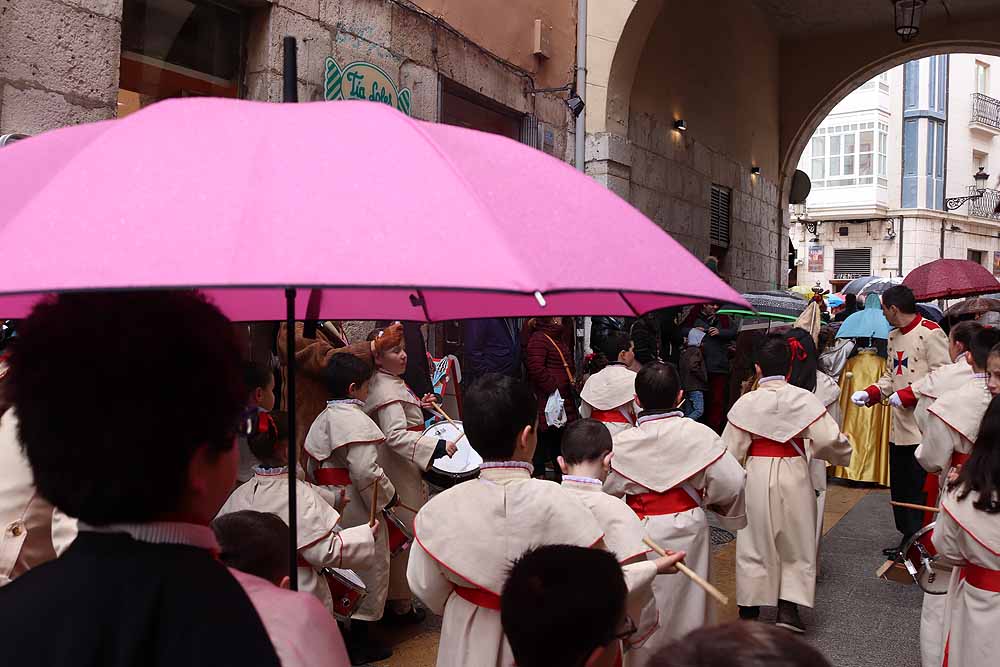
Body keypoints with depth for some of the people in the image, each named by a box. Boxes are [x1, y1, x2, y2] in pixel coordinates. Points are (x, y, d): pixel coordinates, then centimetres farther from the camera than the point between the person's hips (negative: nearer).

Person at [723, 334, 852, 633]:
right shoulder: (803, 398, -9)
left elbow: (730, 449, -8)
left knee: (755, 541, 12)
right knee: (795, 540, 14)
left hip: (757, 475, 0)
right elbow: (830, 439, -11)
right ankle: (788, 608, 9)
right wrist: (844, 453, 10)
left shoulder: (747, 402, -9)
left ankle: (749, 609, 20)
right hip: (794, 474, 0)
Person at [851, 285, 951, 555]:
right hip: (899, 426, 9)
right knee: (899, 487, 14)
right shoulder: (894, 337, 17)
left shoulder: (930, 333, -11)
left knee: (920, 490, -4)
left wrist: (907, 395, -18)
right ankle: (908, 539, 26)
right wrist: (869, 394, 7)